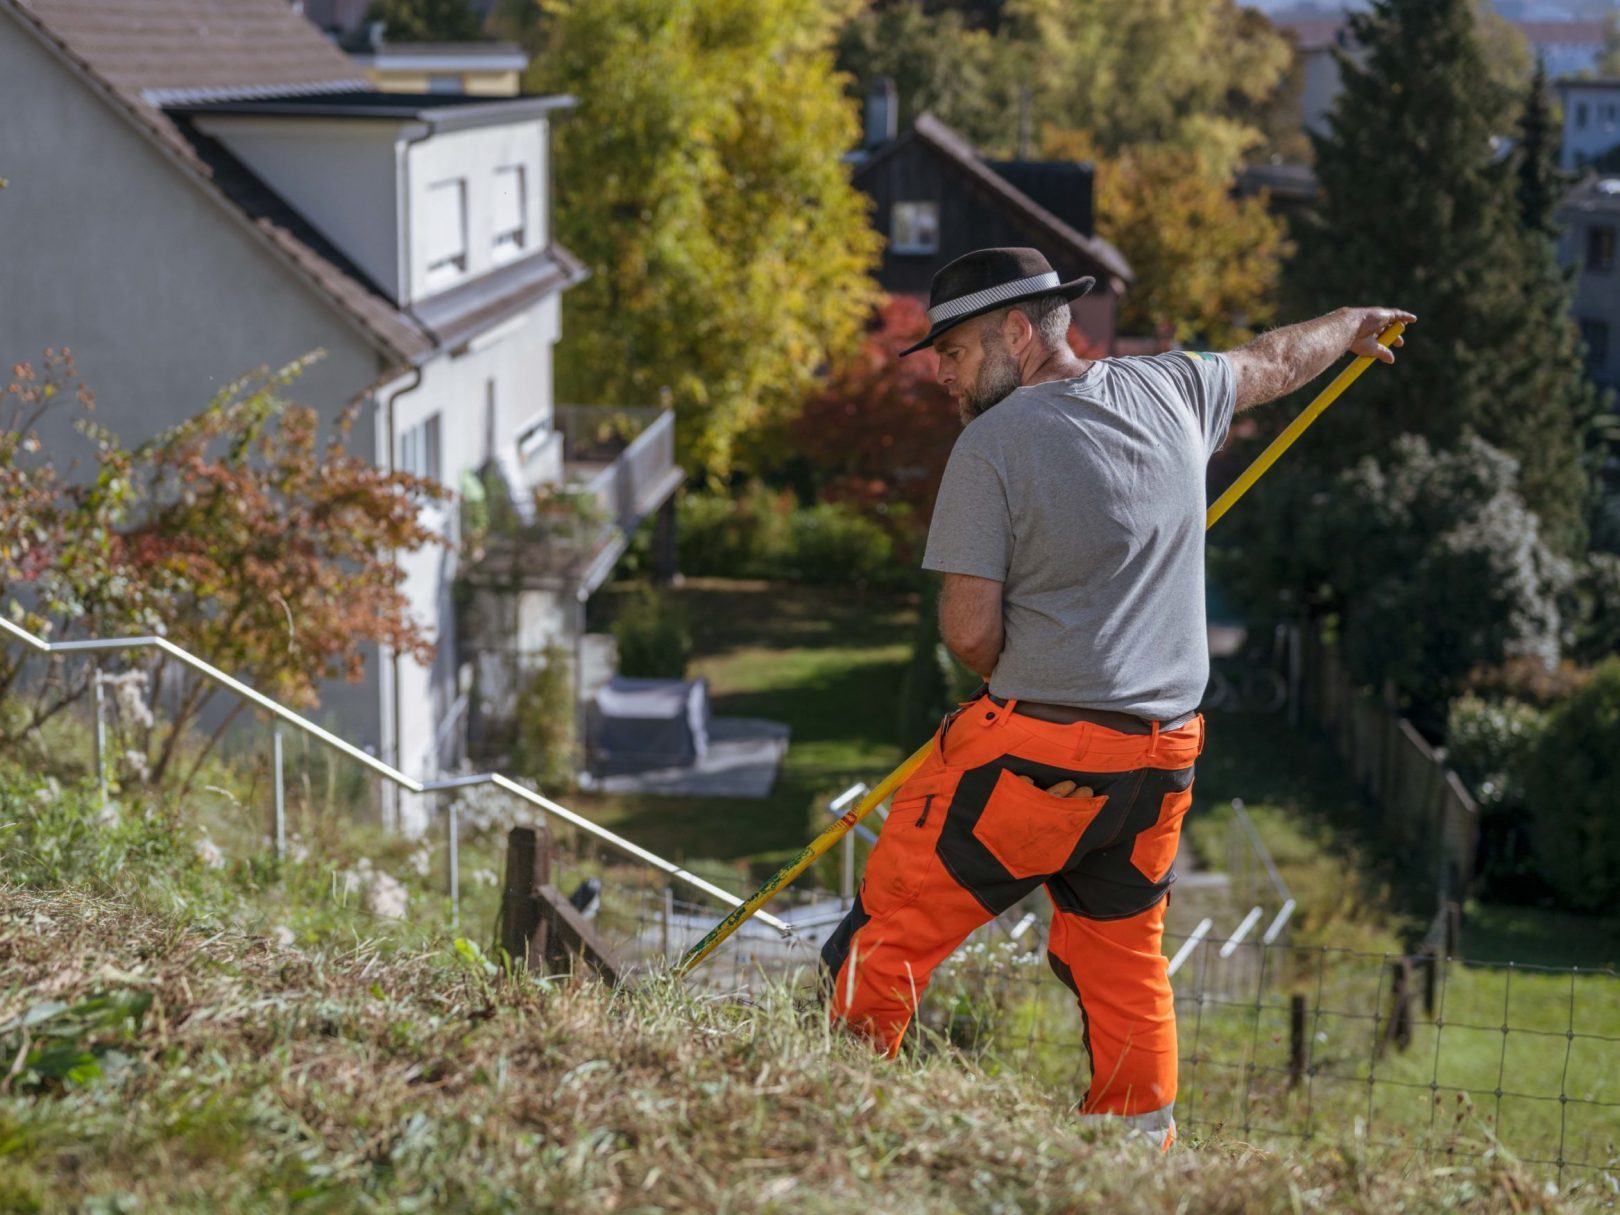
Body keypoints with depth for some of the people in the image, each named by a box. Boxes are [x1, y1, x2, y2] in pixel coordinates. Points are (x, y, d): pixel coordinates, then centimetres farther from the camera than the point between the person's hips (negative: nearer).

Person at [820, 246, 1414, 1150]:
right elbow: (1275, 363, 28)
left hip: (1033, 752, -6)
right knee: (1124, 957, 17)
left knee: (891, 934, 1)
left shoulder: (993, 441, -11)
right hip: (1164, 760, 7)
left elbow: (971, 630, -13)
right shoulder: (1170, 389, 6)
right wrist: (1353, 324, 48)